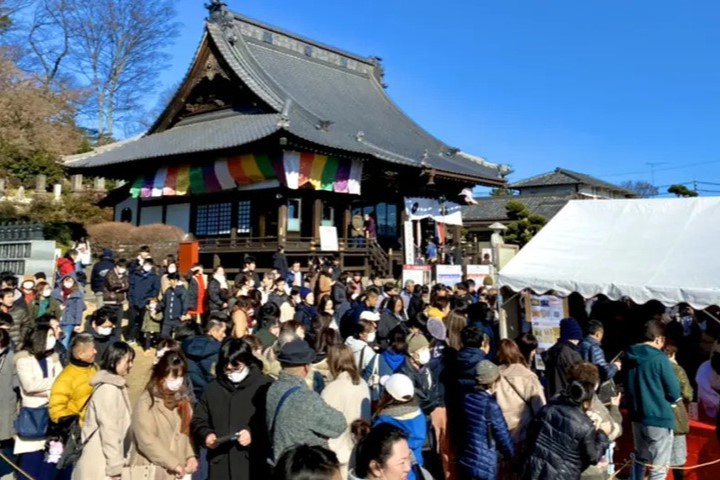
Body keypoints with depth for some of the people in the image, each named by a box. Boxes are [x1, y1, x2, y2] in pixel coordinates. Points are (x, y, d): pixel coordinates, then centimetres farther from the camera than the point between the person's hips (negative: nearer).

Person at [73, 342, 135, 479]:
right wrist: (115, 467, -18)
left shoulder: (117, 386, 12)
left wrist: (117, 464, 13)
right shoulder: (108, 389, -17)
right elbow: (108, 429, -20)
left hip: (103, 463, 9)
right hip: (101, 465, -9)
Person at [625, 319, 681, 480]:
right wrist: (668, 401, 7)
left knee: (641, 459, 23)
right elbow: (675, 393, -13)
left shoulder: (630, 355, 3)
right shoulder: (659, 358, -17)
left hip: (637, 416, 7)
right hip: (659, 418, -7)